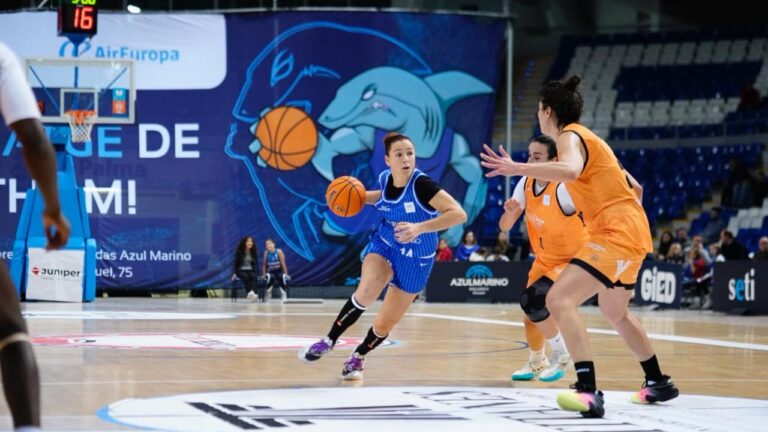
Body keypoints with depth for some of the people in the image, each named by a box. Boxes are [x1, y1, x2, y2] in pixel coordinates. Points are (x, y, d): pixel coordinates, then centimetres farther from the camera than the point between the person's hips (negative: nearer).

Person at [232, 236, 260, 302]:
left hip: (251, 271, 2)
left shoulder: (254, 252, 10)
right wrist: (234, 273, -12)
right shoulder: (239, 252, 0)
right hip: (241, 270, -2)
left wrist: (256, 273, -3)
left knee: (254, 277, -34)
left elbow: (256, 264, 12)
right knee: (245, 277, -37)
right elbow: (236, 263, -1)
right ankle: (250, 293, -57)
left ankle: (254, 293, -57)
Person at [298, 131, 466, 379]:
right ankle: (329, 341, -10)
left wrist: (419, 227, -45)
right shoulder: (385, 179, -9)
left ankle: (358, 357, 38)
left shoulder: (421, 185, -27)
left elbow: (459, 214, -36)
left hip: (415, 260, -3)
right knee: (366, 292, -30)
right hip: (384, 246, 3)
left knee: (383, 325, 7)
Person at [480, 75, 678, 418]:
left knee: (559, 299, -20)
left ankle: (588, 392, -31)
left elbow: (570, 170, -35)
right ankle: (658, 384, 41)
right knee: (615, 313, 29)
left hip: (616, 235, -11)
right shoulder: (588, 139, 20)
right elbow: (633, 187, 26)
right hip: (631, 232, 11)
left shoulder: (571, 137, -9)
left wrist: (517, 169, -37)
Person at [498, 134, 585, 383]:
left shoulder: (563, 188, -27)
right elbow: (504, 227, -3)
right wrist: (510, 211, -24)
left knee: (533, 300, -25)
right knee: (530, 316, 11)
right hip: (544, 262, 7)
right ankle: (536, 363, 40)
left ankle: (562, 355, -5)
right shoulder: (526, 185, -6)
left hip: (571, 261, -7)